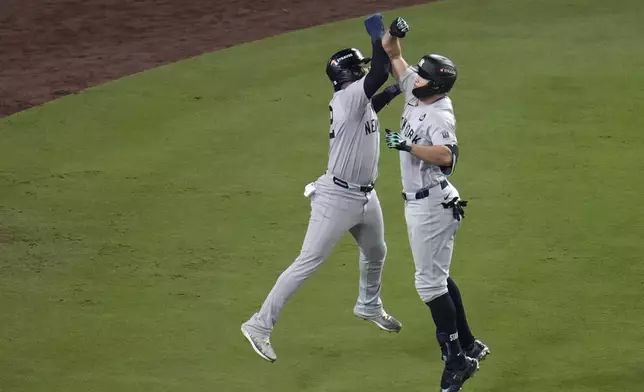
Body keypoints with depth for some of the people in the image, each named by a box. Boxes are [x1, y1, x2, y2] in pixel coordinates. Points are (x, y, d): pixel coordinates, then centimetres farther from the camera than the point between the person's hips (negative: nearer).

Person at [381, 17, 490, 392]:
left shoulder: (440, 116, -24)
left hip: (432, 205, -10)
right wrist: (394, 33, -9)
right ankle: (469, 345, 27)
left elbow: (445, 155, -44)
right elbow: (391, 54, 10)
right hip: (418, 202, 10)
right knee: (438, 276, 18)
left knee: (429, 281, -7)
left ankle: (457, 359, -2)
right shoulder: (415, 91, 2)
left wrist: (407, 146, -36)